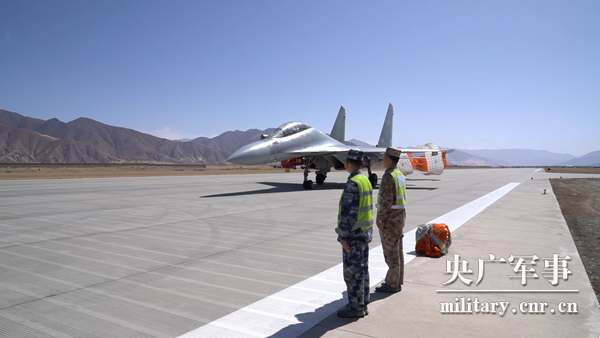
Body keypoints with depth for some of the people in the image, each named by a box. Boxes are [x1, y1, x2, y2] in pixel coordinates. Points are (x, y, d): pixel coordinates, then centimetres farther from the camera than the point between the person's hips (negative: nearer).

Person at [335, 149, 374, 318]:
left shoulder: (352, 183, -21)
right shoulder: (366, 180, 9)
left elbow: (349, 212, -24)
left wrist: (343, 236, -19)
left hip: (354, 234, -10)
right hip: (365, 232, 10)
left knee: (352, 272, 1)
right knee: (362, 269, 15)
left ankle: (355, 307, 11)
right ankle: (362, 304, 25)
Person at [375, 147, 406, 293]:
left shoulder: (388, 176, -19)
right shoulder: (400, 175, 11)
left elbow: (386, 200, -23)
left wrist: (381, 220, -18)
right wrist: (399, 218, 21)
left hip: (389, 219, -10)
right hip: (399, 217, 10)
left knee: (390, 252, -2)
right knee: (397, 250, 14)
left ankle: (392, 284, 7)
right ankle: (397, 281, 23)